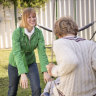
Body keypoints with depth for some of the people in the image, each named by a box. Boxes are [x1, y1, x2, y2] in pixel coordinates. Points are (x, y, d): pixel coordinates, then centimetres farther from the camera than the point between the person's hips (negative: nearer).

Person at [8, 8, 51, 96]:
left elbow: (42, 52, -27)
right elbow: (17, 53, -39)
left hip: (30, 62, 2)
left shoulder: (39, 32, -20)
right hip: (16, 63, -2)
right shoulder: (17, 32, -30)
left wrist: (45, 71, -39)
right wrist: (23, 74, -50)